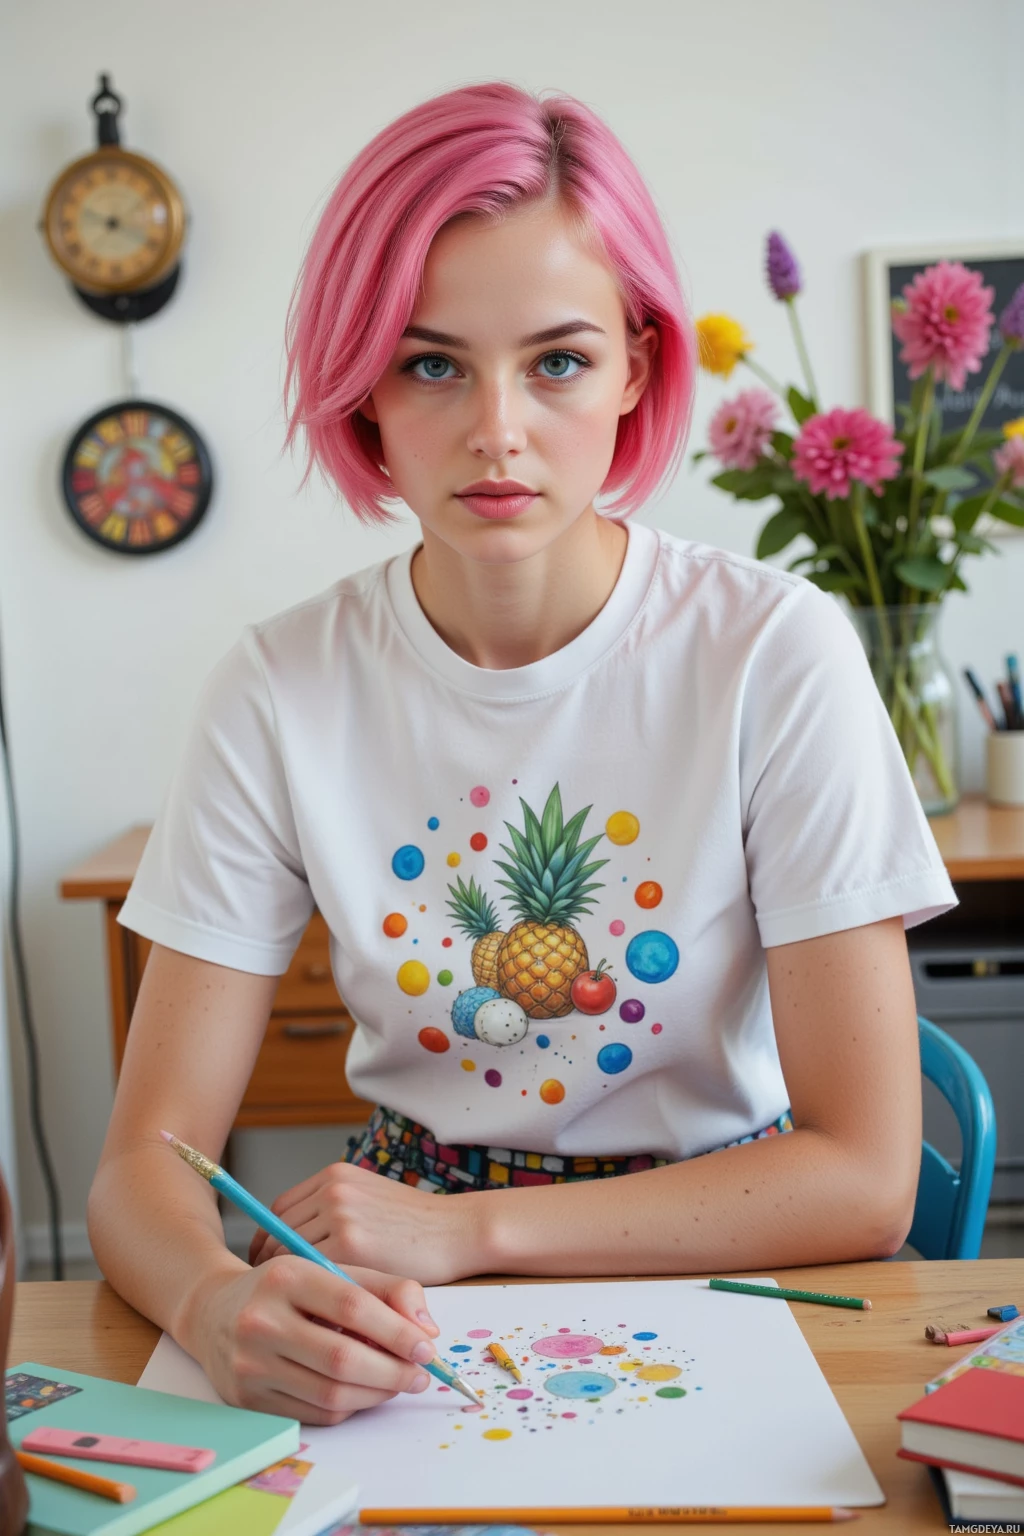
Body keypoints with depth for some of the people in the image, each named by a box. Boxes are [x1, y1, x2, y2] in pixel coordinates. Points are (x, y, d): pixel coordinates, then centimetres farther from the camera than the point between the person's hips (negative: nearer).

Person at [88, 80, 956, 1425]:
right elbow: (147, 1163, -7)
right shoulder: (284, 690, -6)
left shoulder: (772, 655, -11)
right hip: (413, 1331, 3)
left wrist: (465, 1228, -18)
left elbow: (863, 1179, -11)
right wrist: (218, 1302, -29)